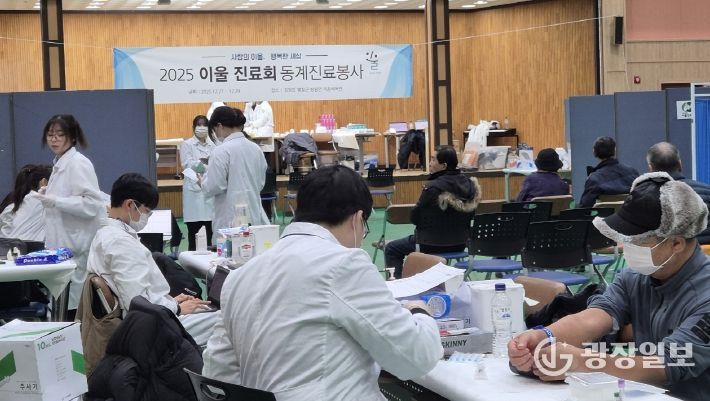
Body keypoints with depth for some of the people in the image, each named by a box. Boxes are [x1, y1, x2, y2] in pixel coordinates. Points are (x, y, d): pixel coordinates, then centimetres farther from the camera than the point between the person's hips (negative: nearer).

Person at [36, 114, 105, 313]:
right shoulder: (60, 163, 14)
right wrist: (48, 195, 10)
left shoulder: (78, 163, -13)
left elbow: (93, 203, -21)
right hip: (63, 244, 9)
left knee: (74, 302, -8)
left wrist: (56, 201, -23)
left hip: (78, 248, -9)